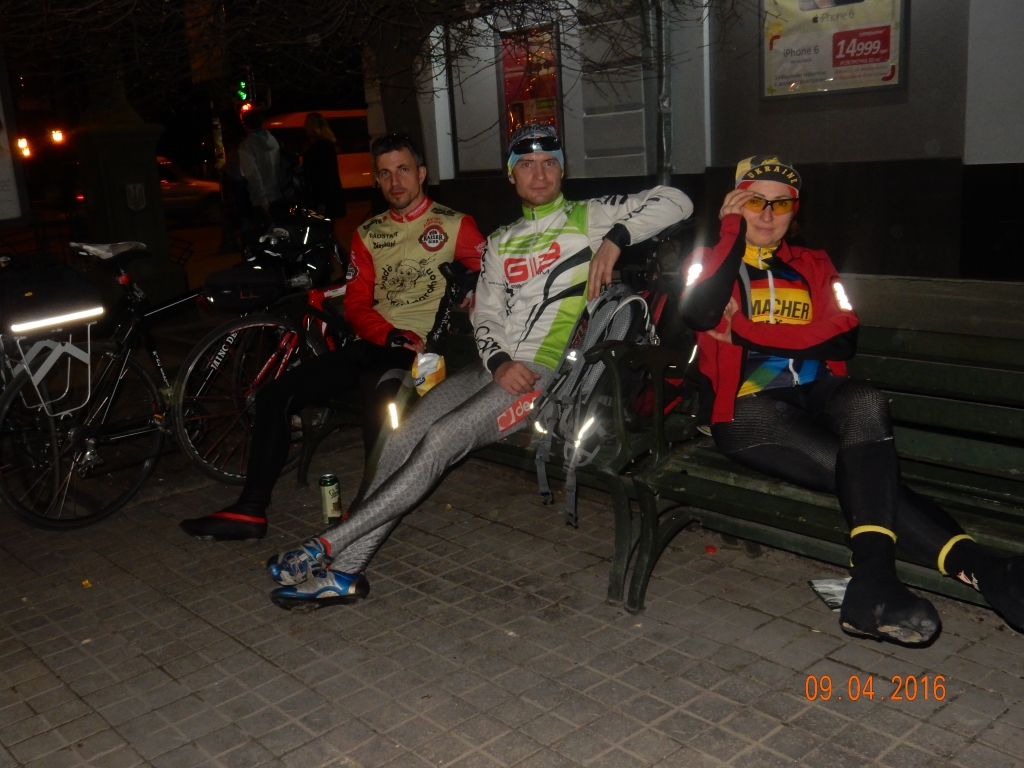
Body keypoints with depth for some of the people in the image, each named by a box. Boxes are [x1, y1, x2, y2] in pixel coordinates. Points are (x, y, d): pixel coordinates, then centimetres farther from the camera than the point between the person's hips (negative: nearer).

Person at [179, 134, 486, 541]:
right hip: (377, 344, 6)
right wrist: (394, 336, -9)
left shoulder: (456, 225, 4)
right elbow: (356, 305, 10)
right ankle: (251, 509, 0)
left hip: (427, 348, -6)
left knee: (379, 390, -39)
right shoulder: (368, 233, 18)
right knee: (276, 393, -5)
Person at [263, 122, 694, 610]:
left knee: (442, 438, -25)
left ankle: (329, 544, -20)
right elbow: (484, 314, 12)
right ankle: (344, 571, -14)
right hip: (494, 365, 6)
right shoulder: (500, 243, 22)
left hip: (550, 370, -5)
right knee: (404, 438, -17)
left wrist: (615, 239, -15)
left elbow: (675, 201, -1)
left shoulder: (589, 217, 7)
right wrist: (499, 363, -8)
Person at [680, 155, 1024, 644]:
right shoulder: (711, 263, 15)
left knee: (867, 403, -35)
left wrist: (746, 332, -6)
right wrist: (732, 233, -4)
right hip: (748, 408, -2)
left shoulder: (813, 266, 23)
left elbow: (843, 339, 2)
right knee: (869, 471, -30)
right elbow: (700, 316, -12)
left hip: (817, 395, 3)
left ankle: (873, 586, -42)